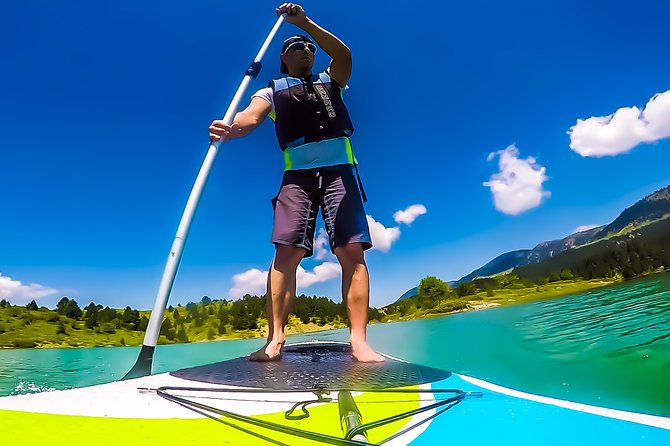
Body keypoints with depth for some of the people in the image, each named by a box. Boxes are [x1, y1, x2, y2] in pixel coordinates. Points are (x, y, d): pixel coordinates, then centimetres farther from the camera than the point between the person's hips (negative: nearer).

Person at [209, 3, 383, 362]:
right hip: (298, 175, 0)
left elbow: (343, 54, 6)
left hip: (339, 171, 1)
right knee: (286, 252, -15)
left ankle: (358, 340, -13)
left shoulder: (331, 81, 26)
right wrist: (230, 128, -23)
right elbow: (250, 117, 0)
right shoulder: (271, 92, 20)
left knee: (352, 252, -13)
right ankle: (274, 339, -13)